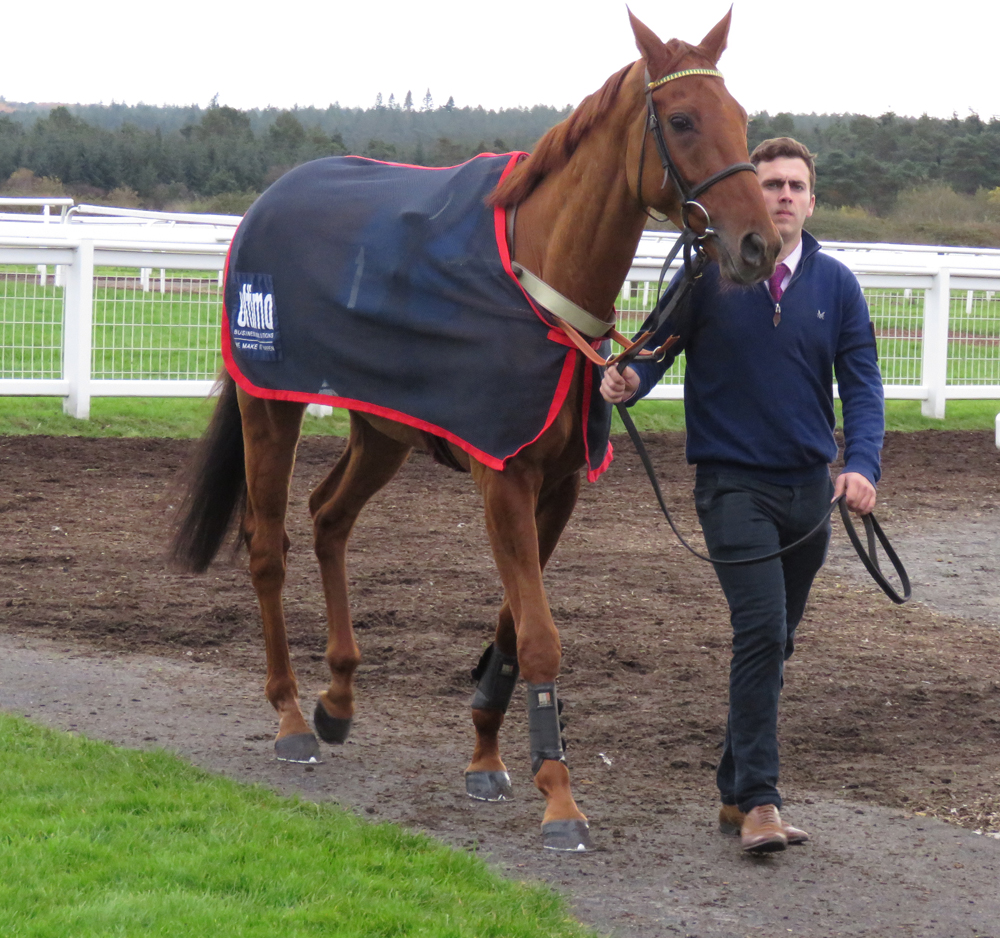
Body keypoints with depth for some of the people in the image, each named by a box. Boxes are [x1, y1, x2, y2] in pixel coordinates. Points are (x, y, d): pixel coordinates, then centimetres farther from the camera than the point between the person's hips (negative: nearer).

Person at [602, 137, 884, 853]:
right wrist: (628, 380, -25)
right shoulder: (709, 270, -3)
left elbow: (862, 383, 1)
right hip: (734, 483, -4)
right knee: (762, 631, -18)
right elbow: (659, 343, -1)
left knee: (774, 643, 13)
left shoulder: (836, 284, 5)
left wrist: (863, 464, -15)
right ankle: (758, 803, -18)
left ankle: (737, 790, 26)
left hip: (809, 487, 4)